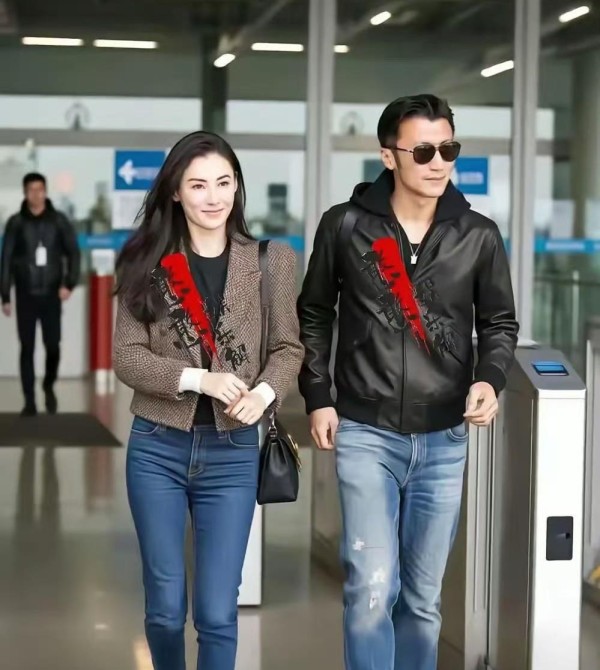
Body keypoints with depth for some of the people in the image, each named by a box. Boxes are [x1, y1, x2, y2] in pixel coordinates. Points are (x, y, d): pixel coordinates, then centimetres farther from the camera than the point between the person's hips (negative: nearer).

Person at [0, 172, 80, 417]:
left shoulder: (59, 221, 0)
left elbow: (73, 253, 1)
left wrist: (69, 283, -13)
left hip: (51, 294, 0)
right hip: (25, 295, 0)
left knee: (53, 346, -2)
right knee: (27, 348, 1)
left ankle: (49, 387, 27)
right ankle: (29, 401, 7)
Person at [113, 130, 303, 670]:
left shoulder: (271, 261, 1)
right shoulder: (149, 264, 0)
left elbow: (289, 347, 4)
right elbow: (127, 357, -4)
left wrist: (265, 392, -16)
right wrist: (198, 379, -19)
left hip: (232, 452, 0)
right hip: (157, 448, 1)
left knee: (218, 613, -1)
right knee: (165, 607, 10)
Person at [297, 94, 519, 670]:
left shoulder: (478, 236, 0)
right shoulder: (345, 227, -3)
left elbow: (499, 323, 10)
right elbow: (314, 315, 9)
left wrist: (490, 379, -9)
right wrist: (317, 397, 1)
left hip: (443, 439, 2)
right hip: (365, 433, -2)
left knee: (422, 598, 11)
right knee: (372, 587, -14)